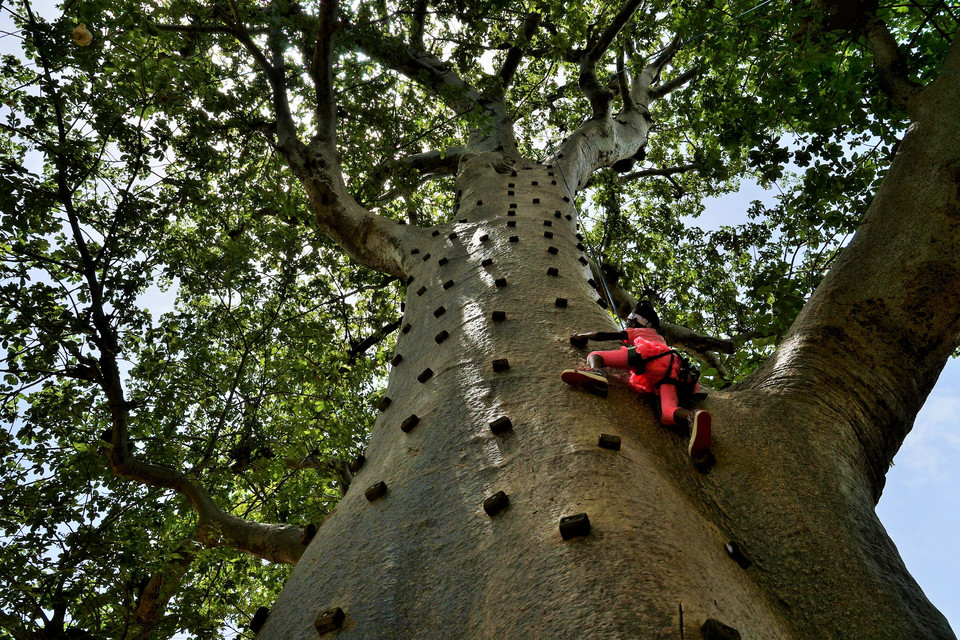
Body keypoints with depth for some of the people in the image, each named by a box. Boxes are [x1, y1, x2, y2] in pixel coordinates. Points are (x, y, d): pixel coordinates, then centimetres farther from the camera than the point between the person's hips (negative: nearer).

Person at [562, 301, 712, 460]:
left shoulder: (636, 331, 33)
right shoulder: (660, 338, 48)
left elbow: (602, 335, 29)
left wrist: (582, 336, 45)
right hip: (671, 371, 5)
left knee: (594, 355, 1)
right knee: (667, 414, -16)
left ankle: (595, 371, -39)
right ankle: (692, 417, -53)